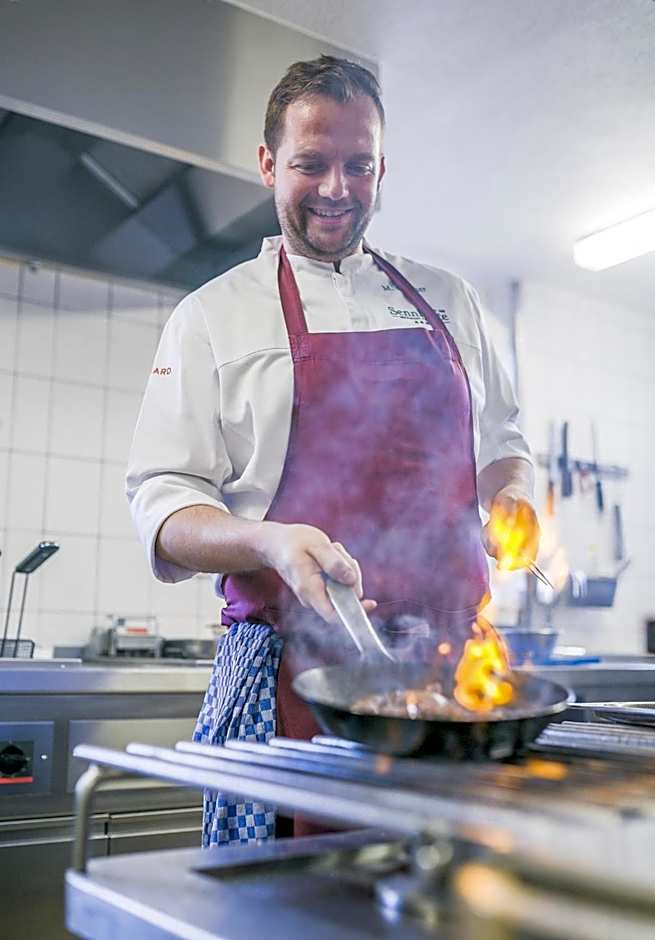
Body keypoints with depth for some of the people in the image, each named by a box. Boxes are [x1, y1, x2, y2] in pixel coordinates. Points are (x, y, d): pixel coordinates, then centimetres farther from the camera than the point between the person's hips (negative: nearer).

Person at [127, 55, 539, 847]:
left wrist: (512, 497, 1)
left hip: (454, 665, 3)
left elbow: (501, 442, 25)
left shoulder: (446, 301, 16)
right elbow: (162, 505, -1)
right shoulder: (213, 315, 6)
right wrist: (272, 542, -20)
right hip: (295, 676, -2)